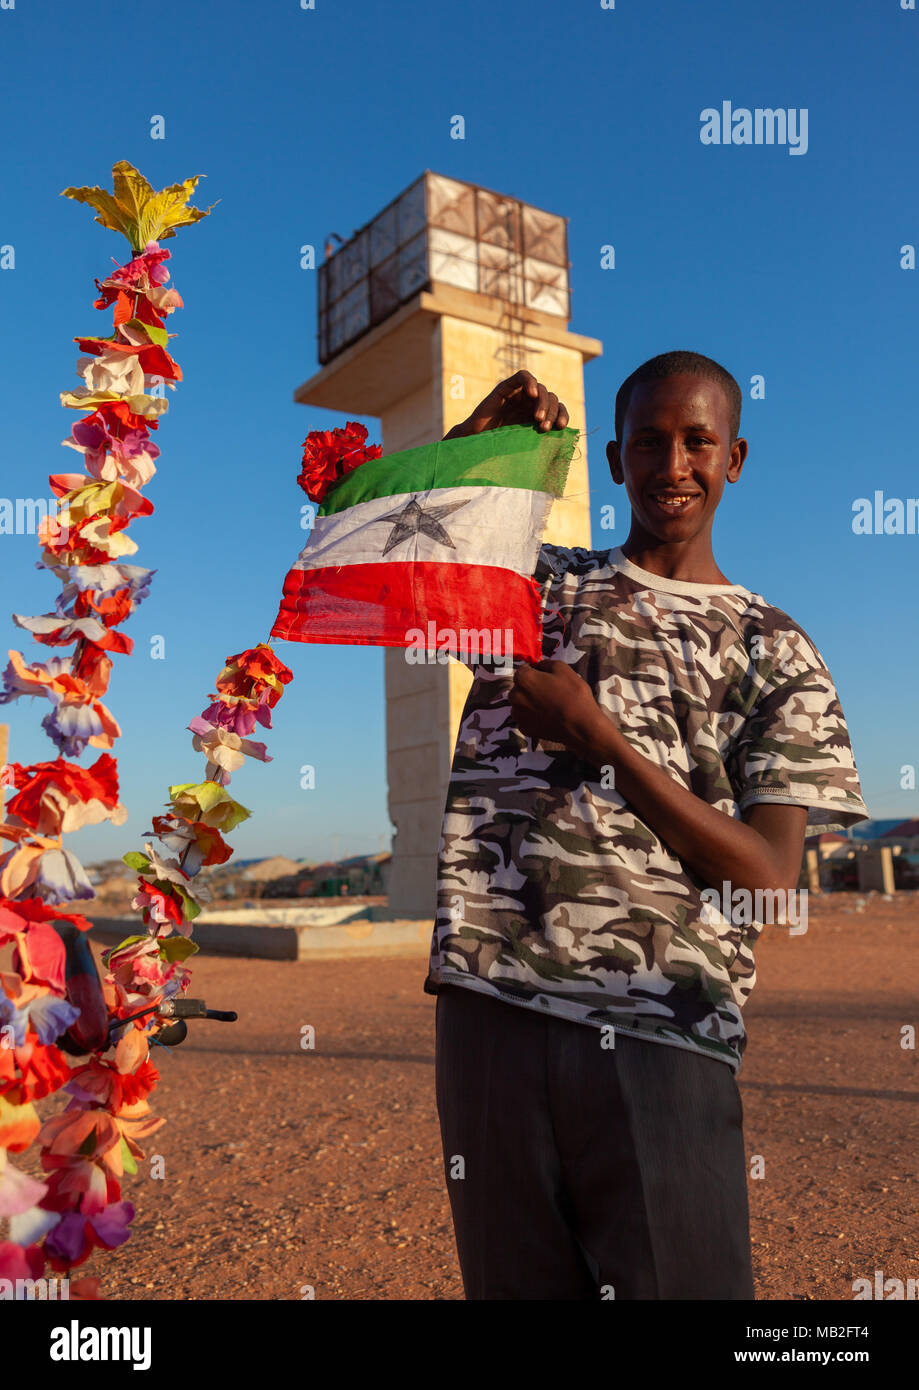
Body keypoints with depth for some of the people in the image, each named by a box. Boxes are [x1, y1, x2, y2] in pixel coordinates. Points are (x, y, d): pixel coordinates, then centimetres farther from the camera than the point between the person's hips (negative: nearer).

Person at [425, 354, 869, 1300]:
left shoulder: (775, 652, 7)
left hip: (663, 1037, -1)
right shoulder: (532, 582, 13)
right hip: (489, 1003, 2)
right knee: (517, 1281, 14)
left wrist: (597, 737, -10)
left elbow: (769, 888, -2)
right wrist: (470, 438, 1)